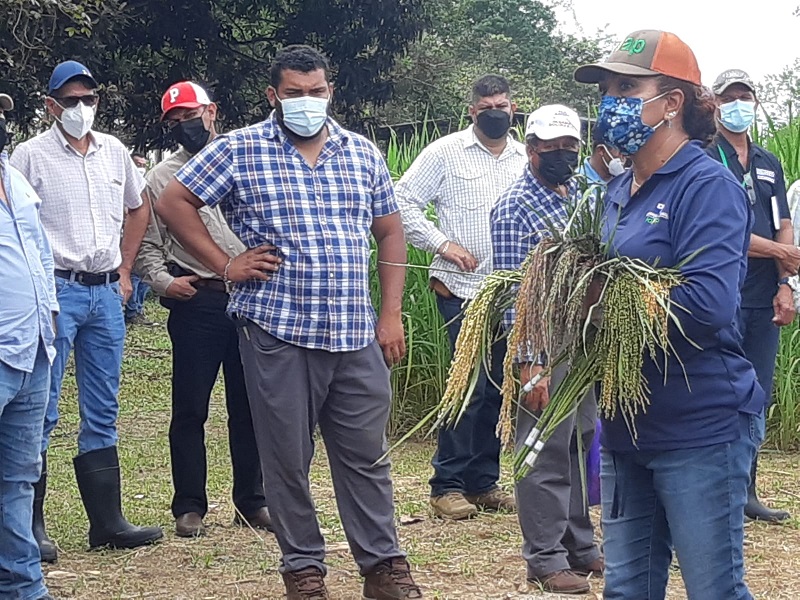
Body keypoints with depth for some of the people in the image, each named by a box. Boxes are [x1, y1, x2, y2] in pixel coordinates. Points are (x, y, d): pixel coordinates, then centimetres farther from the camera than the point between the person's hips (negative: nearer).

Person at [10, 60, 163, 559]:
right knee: (41, 411, -5)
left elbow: (139, 208, 25)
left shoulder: (114, 151, 11)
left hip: (106, 293, 5)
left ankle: (108, 521, 16)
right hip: (56, 292, -5)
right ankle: (30, 526, 0)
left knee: (103, 414, 10)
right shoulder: (32, 154, -5)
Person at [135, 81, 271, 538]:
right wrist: (162, 280, -9)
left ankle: (252, 501, 15)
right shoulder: (163, 177, 7)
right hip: (196, 300, -1)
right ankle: (190, 506, 7)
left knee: (250, 405, 6)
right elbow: (148, 244, 8)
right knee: (190, 407, 0)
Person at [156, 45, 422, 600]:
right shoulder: (240, 151, -1)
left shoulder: (363, 154, 10)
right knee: (287, 456, 5)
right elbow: (174, 202, 3)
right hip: (276, 331, -3)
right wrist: (224, 265, -3)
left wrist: (392, 315, 8)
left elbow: (390, 232, 16)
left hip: (356, 335, 3)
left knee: (366, 455, 7)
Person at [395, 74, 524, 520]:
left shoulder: (526, 158, 13)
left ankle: (483, 482, 18)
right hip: (461, 288, -5)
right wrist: (442, 243, -10)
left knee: (498, 388, 8)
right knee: (469, 384, -11)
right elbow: (404, 203, -3)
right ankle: (448, 485, -3)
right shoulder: (445, 153, -1)